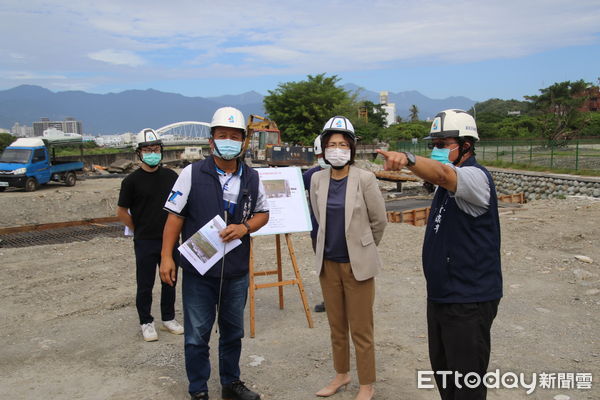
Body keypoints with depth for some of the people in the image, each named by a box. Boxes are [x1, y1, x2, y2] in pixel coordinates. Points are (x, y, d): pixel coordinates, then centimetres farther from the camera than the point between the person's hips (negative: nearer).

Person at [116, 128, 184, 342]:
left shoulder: (171, 176, 3)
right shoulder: (132, 180, -7)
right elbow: (121, 212, -2)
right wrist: (139, 230, 0)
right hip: (145, 243, -3)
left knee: (170, 282, 13)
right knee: (145, 285, 6)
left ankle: (168, 318, 29)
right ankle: (146, 322, 22)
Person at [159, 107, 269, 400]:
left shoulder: (252, 178, 2)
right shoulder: (192, 174, -8)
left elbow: (263, 213, 12)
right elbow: (175, 217, -4)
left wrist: (244, 227, -9)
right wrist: (167, 257, -9)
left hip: (236, 272, 3)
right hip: (198, 271, -3)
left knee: (233, 332, 18)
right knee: (197, 335, 8)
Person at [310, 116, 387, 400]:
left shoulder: (365, 179, -13)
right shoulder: (317, 179, 0)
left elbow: (379, 220, -2)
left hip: (357, 264, -4)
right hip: (327, 263, 4)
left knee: (361, 331, 5)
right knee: (336, 326, 17)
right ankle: (341, 375, 36)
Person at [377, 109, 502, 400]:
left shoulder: (475, 177, -19)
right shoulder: (448, 184, 11)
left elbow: (441, 174, -42)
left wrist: (408, 159, -59)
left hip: (469, 300, -9)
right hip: (440, 294, 9)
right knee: (441, 367, 21)